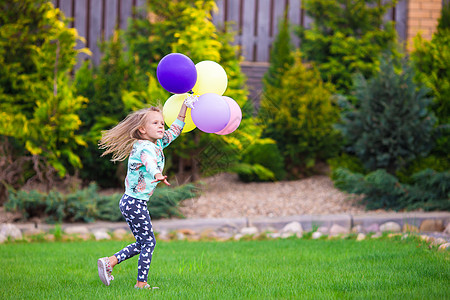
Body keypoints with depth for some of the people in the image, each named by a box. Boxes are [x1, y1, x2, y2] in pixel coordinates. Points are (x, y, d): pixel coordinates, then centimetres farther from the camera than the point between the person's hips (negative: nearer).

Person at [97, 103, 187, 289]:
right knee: (148, 242, -2)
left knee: (142, 244, 15)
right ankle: (141, 283, 3)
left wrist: (184, 106, 18)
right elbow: (149, 161, -42)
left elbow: (175, 129, 22)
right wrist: (157, 175, -63)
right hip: (135, 203, -10)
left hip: (129, 203, 10)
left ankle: (108, 262, 13)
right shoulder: (145, 147, -19)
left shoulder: (157, 144, 9)